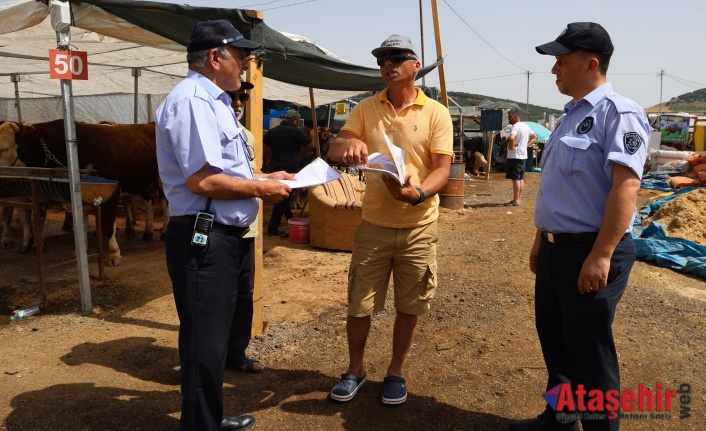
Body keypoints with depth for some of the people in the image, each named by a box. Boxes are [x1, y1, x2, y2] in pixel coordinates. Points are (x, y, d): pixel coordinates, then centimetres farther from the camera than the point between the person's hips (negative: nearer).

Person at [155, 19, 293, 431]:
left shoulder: (213, 101, 17)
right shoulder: (193, 99, -17)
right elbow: (202, 181, -26)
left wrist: (264, 178, 15)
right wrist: (261, 188, -14)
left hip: (224, 237, 11)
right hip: (204, 241, -11)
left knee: (215, 338, 22)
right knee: (204, 344, 1)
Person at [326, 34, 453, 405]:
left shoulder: (436, 113, -3)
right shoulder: (365, 109, 4)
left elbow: (442, 168, -8)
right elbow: (333, 149, -5)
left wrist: (418, 193, -28)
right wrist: (349, 144, -29)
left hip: (418, 227, -1)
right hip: (374, 224, 1)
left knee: (408, 307, 11)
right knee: (359, 304, 9)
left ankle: (396, 372, 31)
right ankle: (355, 369, 31)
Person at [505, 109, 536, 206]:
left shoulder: (516, 126, -16)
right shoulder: (526, 126, 13)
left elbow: (511, 137, -35)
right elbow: (534, 137, 23)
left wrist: (511, 146, -18)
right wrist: (526, 145, 12)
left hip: (515, 156, -9)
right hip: (523, 156, 9)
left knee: (515, 179, -6)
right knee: (521, 178, 12)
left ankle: (515, 200, -4)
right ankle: (519, 199, 18)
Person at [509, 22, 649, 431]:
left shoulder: (618, 113, -14)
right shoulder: (571, 115, 15)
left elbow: (625, 186, -24)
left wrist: (601, 256, -28)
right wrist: (540, 241, 21)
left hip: (590, 252, -9)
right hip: (555, 249, 9)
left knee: (589, 355, 3)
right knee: (554, 341, 20)